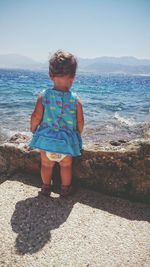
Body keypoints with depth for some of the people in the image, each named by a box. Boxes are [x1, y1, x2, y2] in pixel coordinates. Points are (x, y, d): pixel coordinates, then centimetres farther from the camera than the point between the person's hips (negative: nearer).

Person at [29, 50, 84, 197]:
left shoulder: (43, 96, -13)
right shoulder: (75, 99, -13)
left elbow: (36, 117, -11)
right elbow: (80, 122, -7)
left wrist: (33, 130, 9)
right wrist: (78, 134, 13)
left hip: (46, 139, 1)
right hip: (67, 140, 0)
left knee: (46, 165, 21)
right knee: (66, 166, 20)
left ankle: (46, 187, 38)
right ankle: (65, 189, 35)